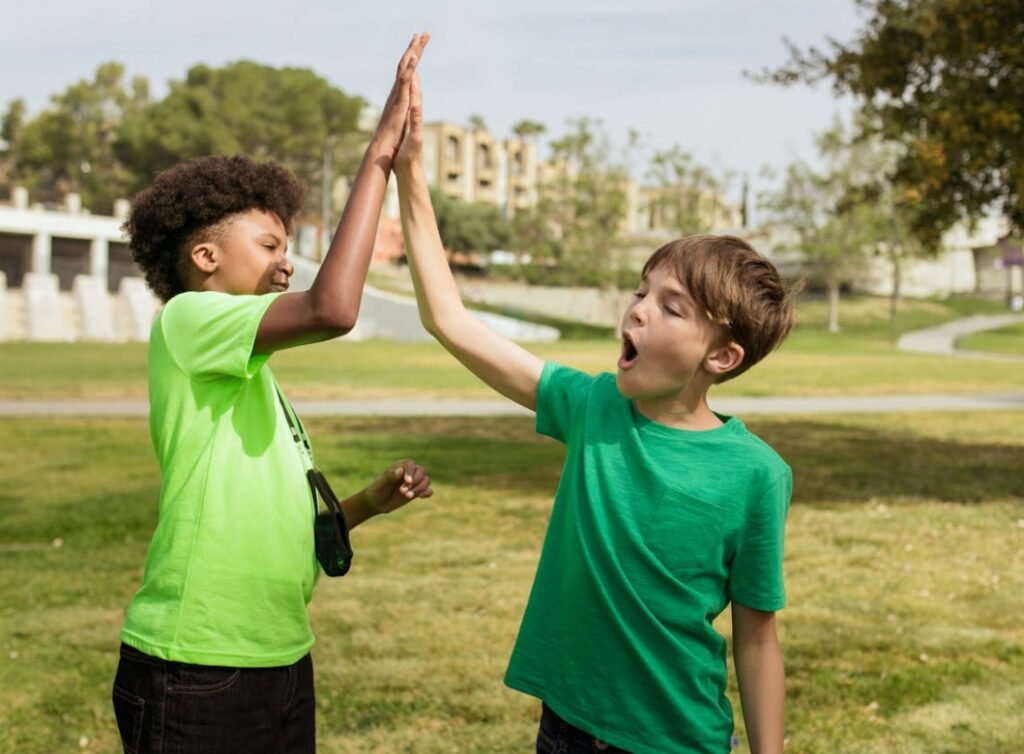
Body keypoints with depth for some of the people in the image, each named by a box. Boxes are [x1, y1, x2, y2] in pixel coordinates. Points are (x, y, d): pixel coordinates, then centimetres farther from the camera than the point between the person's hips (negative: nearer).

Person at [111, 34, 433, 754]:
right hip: (194, 675, -9)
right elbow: (331, 310, -27)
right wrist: (380, 156, -20)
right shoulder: (187, 321, -9)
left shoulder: (255, 379, 18)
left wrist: (373, 501, 4)